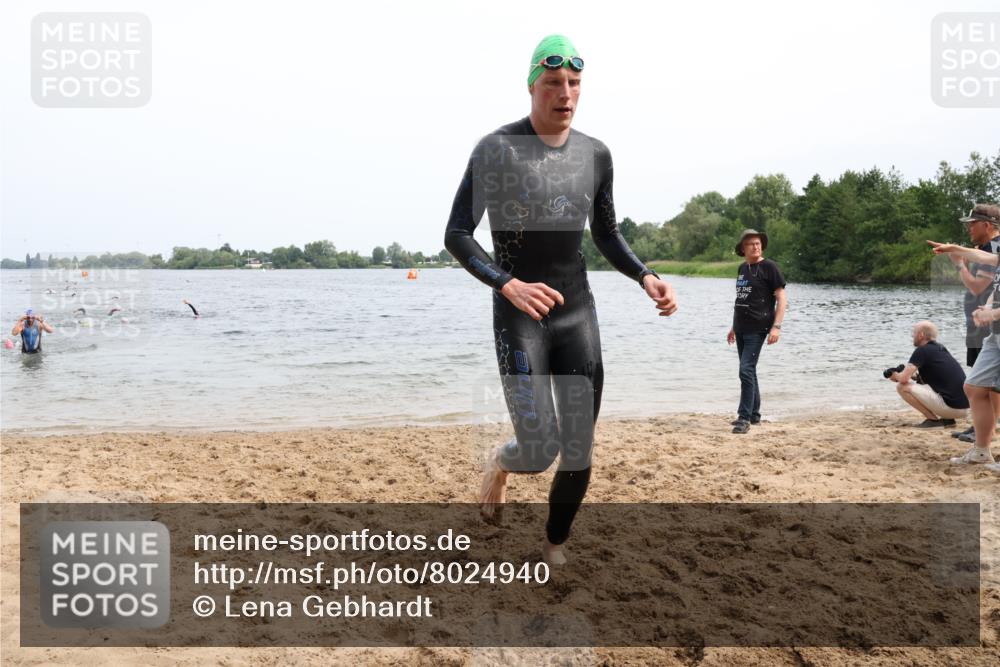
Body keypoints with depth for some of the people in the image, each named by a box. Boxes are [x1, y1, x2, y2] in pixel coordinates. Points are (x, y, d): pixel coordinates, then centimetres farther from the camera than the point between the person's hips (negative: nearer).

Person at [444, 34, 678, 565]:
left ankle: (554, 548, 30)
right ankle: (500, 462, 26)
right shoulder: (496, 149, -8)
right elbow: (456, 236, -11)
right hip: (518, 317, -4)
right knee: (539, 451, -13)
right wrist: (508, 284, -28)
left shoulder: (595, 154, 6)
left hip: (578, 314, 4)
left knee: (579, 454, 5)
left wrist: (644, 277, -2)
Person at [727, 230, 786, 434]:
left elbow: (782, 299, -9)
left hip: (757, 329, -7)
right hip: (741, 330, 8)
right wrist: (734, 327, 22)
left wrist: (776, 327, -18)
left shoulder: (769, 267, -7)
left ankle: (745, 417, -10)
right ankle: (754, 414, 23)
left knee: (746, 370, -14)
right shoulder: (742, 269, 14)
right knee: (749, 371, 13)